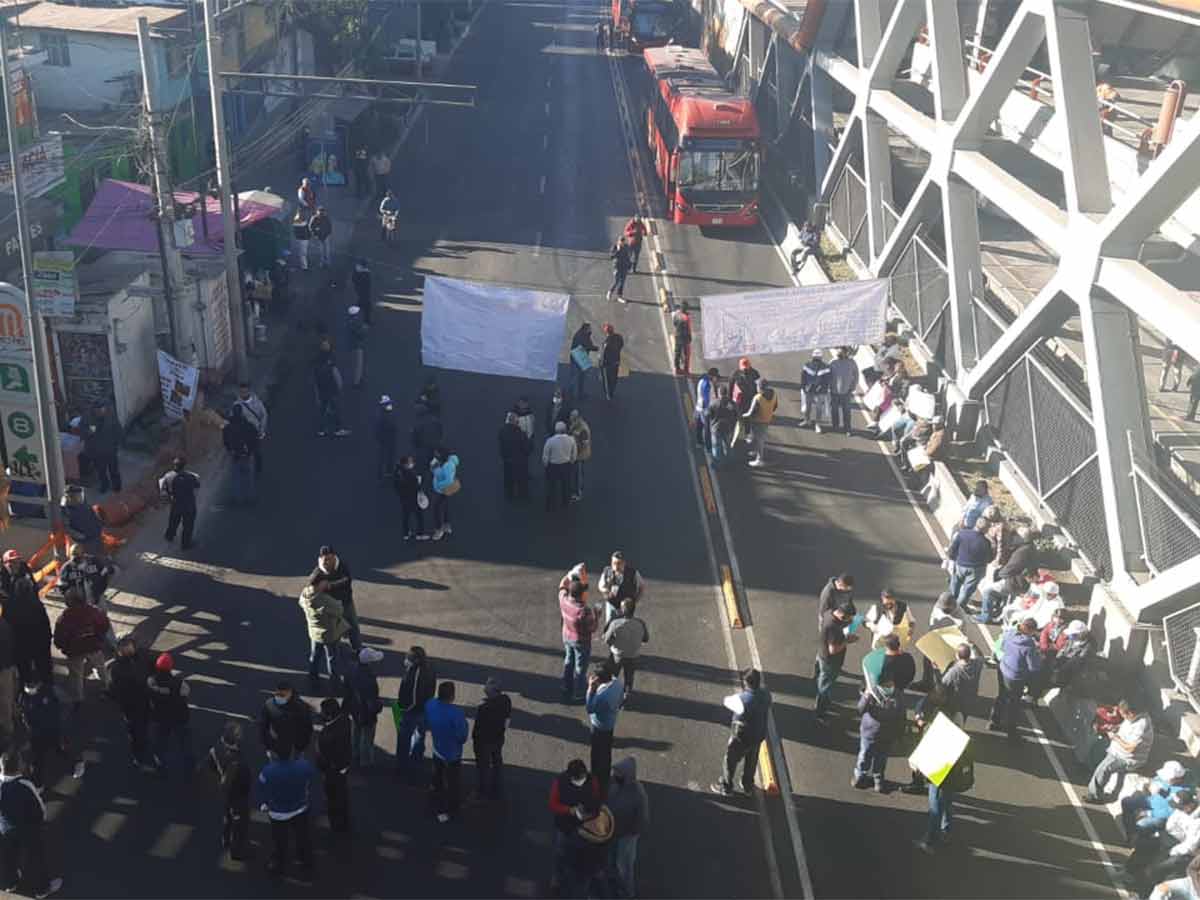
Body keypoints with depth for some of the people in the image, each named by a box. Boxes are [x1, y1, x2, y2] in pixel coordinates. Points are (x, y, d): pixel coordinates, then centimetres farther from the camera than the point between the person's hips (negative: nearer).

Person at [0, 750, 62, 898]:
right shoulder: (24, 786, -35)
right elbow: (40, 809, -20)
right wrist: (41, 820, 3)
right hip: (27, 830, -4)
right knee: (33, 858, 19)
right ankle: (41, 888, 39)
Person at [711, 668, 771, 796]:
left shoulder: (743, 699, -34)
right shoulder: (766, 694, -17)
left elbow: (727, 701, -15)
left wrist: (740, 693, 1)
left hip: (742, 736, -6)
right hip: (759, 734, 6)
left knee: (731, 760, 18)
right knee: (751, 761, 27)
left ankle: (725, 787, 34)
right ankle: (748, 786, 45)